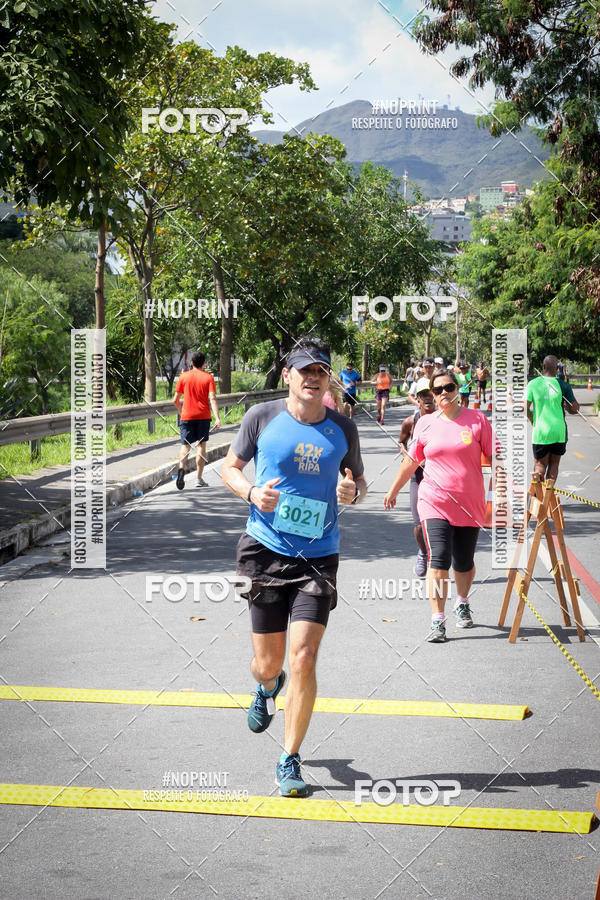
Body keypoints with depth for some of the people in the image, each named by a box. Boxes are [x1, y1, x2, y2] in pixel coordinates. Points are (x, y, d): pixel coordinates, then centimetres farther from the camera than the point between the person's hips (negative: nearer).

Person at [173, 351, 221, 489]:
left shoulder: (183, 377, 2)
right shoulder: (208, 377, -2)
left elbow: (176, 400, 4)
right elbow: (212, 398, -12)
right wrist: (217, 418, -16)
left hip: (187, 416, 1)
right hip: (203, 416, -1)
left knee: (185, 445, 5)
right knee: (201, 446, 8)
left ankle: (181, 468, -24)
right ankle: (199, 479, 8)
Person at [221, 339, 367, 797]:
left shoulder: (343, 428, 4)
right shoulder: (262, 416, -1)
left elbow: (359, 480, 17)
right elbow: (230, 468, 9)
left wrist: (353, 492, -7)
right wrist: (252, 492, -12)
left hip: (318, 556, 0)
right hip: (266, 551, 0)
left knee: (304, 658, -11)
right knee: (268, 662, 6)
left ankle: (290, 760, 4)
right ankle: (268, 687, 47)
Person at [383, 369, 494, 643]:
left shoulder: (476, 419, 2)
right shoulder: (425, 423, 6)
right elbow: (411, 460, 18)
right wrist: (393, 490, 24)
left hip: (470, 505, 0)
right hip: (435, 503, 0)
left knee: (464, 563, 9)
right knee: (438, 559, -14)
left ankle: (462, 605, 38)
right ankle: (437, 621, -11)